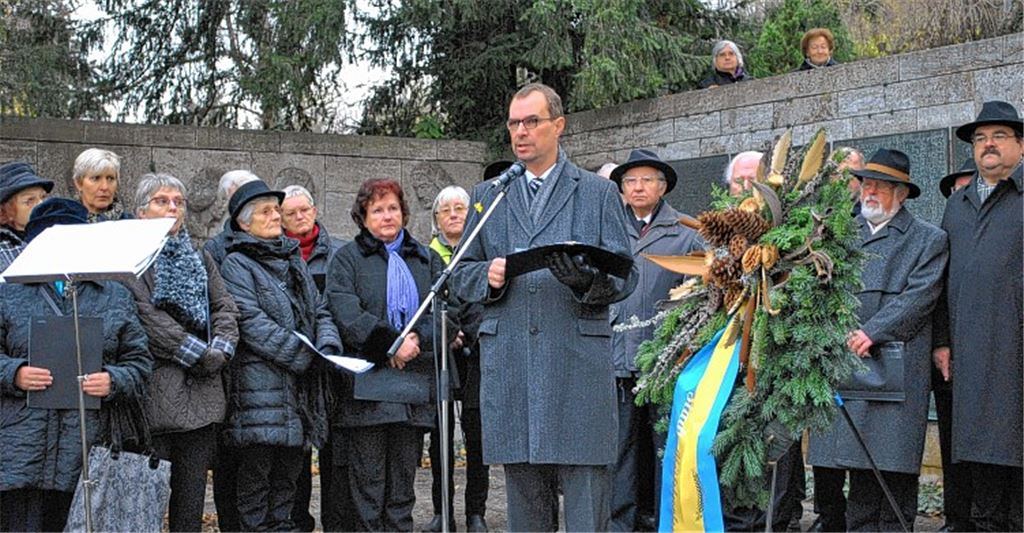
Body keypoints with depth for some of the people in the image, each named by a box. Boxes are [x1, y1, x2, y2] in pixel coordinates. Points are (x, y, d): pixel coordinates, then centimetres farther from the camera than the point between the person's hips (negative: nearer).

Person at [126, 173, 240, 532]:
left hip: (202, 390, 5)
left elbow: (225, 308, 12)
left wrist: (220, 351, -6)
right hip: (156, 388, -5)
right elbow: (146, 315, -11)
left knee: (192, 488, 5)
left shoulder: (200, 259, 21)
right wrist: (198, 354, -12)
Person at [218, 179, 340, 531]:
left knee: (288, 473, 12)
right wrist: (301, 356, -18)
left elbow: (318, 310, 19)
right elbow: (251, 321, -15)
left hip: (299, 388, 7)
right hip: (260, 383, -7)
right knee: (256, 471, -4)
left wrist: (328, 346, -2)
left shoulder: (293, 260, 20)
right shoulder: (237, 264, -4)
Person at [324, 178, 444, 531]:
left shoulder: (426, 260, 18)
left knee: (403, 482, 6)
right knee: (367, 481, -3)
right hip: (366, 385, -3)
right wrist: (391, 343, -16)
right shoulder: (346, 259, 7)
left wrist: (418, 339, -12)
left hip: (415, 382, 3)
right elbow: (346, 314, -8)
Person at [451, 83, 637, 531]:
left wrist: (585, 278, -17)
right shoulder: (487, 196, 17)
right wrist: (488, 276, -5)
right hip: (509, 364, 3)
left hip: (579, 363, -3)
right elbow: (461, 274, 17)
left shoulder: (599, 193, 9)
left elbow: (625, 275, 4)